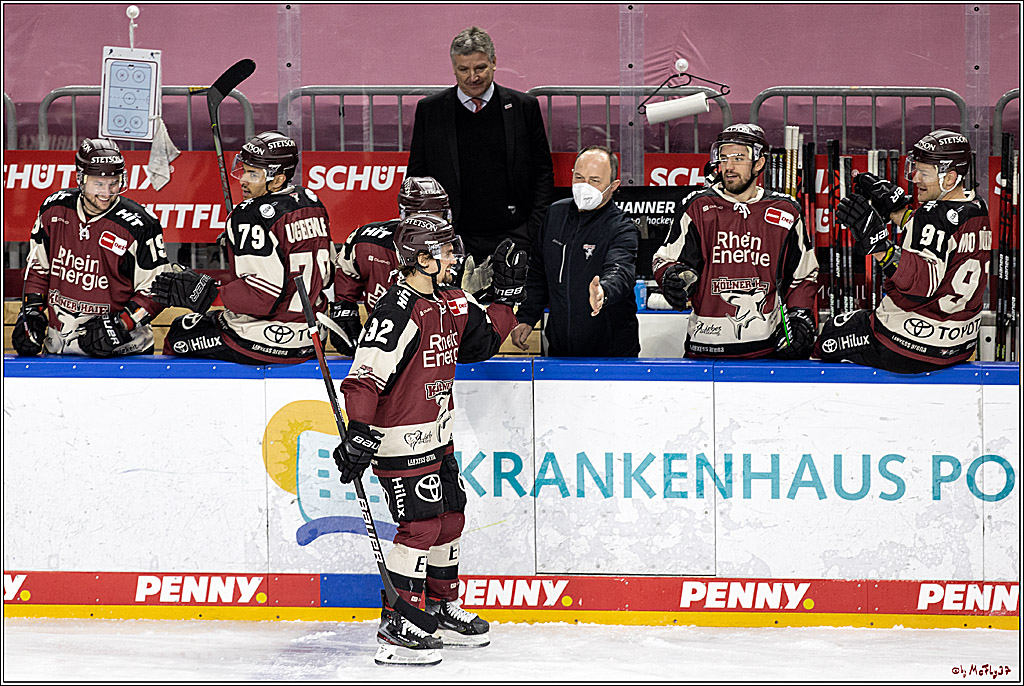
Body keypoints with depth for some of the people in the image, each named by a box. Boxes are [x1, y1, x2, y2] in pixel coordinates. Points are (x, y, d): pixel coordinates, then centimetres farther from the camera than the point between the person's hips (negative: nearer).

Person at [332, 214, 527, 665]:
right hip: (401, 442, -9)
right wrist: (359, 433, -33)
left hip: (437, 438, 9)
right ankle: (395, 625, -4)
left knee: (449, 520, 16)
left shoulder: (451, 303, 7)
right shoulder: (397, 313, -22)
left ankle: (444, 610, 31)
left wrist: (506, 293, 12)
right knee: (421, 526, -11)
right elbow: (364, 378, -26)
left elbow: (485, 340, 21)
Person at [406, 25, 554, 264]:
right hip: (454, 241, 0)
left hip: (514, 236, 0)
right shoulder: (429, 110, 6)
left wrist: (535, 231, -2)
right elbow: (416, 176, 10)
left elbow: (544, 173, 8)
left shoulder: (524, 107, 5)